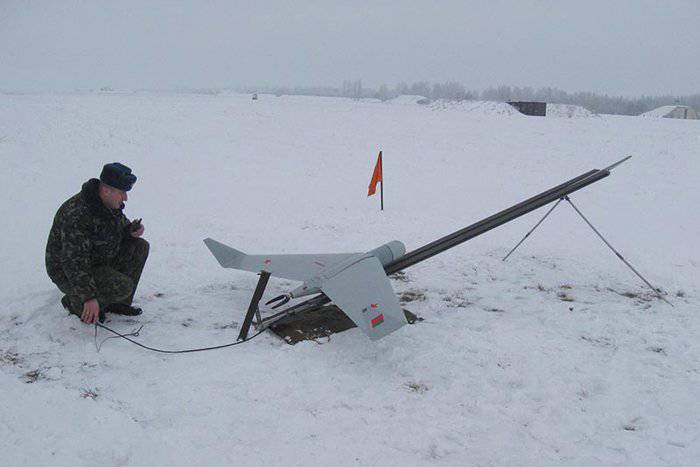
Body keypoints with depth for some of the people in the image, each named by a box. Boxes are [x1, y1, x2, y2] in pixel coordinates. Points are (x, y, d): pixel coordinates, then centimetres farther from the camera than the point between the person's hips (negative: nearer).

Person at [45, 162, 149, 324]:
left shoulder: (111, 202, -3)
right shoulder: (77, 215, -32)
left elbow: (121, 224, 19)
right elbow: (74, 263, -33)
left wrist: (131, 229, -6)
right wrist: (88, 298, -34)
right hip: (68, 273, -9)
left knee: (140, 247, -3)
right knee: (123, 287, -26)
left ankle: (118, 303, 5)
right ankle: (74, 302, 0)